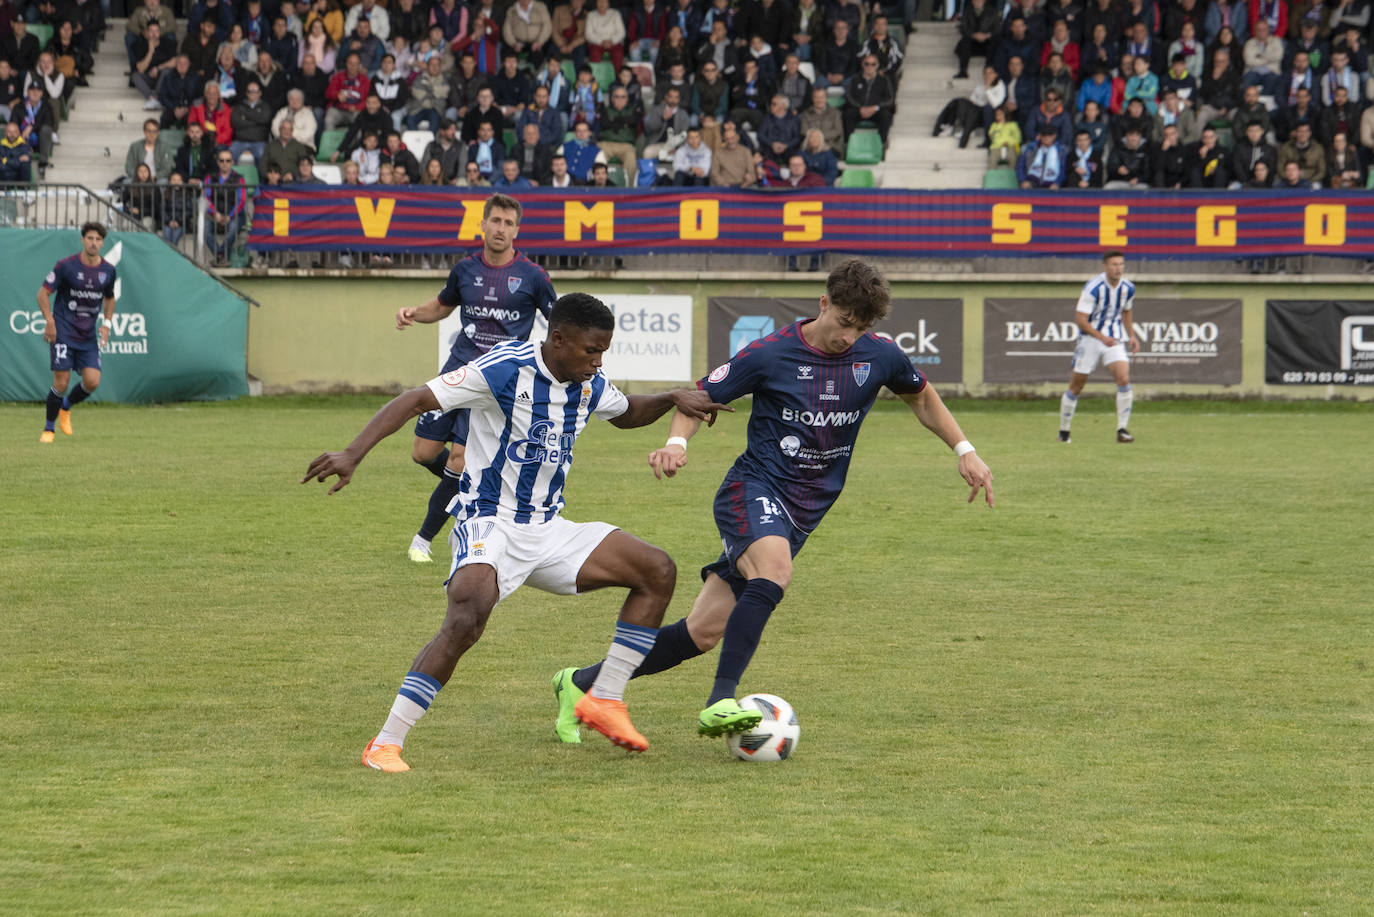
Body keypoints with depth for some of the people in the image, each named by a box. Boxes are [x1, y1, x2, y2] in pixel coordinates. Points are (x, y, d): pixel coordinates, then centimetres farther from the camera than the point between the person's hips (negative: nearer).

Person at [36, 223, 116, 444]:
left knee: (92, 381, -9)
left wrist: (106, 324, 7)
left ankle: (66, 408, 23)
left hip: (89, 335, 4)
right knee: (61, 382, -10)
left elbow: (109, 299, 22)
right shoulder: (67, 266, -8)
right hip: (63, 332, -4)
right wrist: (49, 321, -15)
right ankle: (48, 428, 9)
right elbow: (43, 293, -3)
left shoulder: (108, 270, 4)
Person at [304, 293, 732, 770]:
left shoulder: (588, 384, 4)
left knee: (658, 571, 1)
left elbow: (626, 413, 28)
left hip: (547, 531, 8)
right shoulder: (505, 368, -19)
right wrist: (353, 454, -31)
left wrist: (671, 399, 7)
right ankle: (385, 745, -26)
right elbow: (415, 401, -20)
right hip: (489, 523, -8)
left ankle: (605, 700, 7)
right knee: (466, 619, -33)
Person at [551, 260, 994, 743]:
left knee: (704, 632, 0)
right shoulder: (771, 354, -10)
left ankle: (582, 683, 13)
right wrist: (676, 441, -20)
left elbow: (923, 397, 22)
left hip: (802, 513, 5)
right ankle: (721, 702, -41)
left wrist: (964, 450, 13)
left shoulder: (879, 356, 2)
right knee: (774, 571, -39)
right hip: (755, 489, -5)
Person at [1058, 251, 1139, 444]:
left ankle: (1122, 430, -14)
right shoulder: (1093, 288, -18)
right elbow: (1080, 319, -18)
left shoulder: (1128, 288, -1)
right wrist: (1102, 337, -28)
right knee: (1076, 387, 4)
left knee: (1124, 379, -18)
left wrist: (1132, 336, 8)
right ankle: (1063, 432, 20)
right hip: (1090, 339, -3)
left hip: (1114, 340, 3)